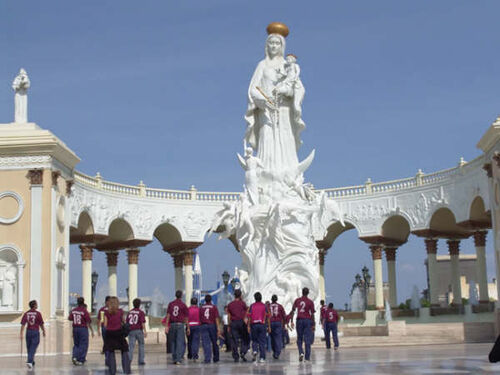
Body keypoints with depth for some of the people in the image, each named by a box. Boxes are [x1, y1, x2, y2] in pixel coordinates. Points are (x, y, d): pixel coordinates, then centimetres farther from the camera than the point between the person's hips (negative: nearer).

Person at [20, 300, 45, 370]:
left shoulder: (26, 313, 1)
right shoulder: (38, 313, -8)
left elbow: (23, 324, -3)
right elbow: (41, 324, -3)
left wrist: (21, 334, -1)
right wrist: (43, 331, 11)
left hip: (28, 332, 4)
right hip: (36, 332, -4)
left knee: (29, 348, 16)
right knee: (33, 348, -5)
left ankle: (31, 361, 29)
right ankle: (29, 361, -20)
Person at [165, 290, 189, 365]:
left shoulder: (171, 304, 6)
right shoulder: (183, 305, -2)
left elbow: (168, 315, 1)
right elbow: (186, 318, 0)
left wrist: (167, 326, 1)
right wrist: (188, 328, 5)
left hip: (172, 325, 3)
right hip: (180, 325, -3)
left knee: (173, 342, 12)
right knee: (180, 342, -4)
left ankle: (174, 359, 15)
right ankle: (178, 359, -13)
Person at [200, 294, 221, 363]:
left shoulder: (201, 308, 8)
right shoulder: (214, 307, 1)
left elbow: (199, 319, 7)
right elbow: (217, 318, -6)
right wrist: (218, 328, -9)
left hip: (204, 326, 1)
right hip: (212, 325, -1)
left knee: (206, 343, -3)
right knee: (214, 343, 11)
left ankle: (207, 358, -14)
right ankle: (216, 358, 21)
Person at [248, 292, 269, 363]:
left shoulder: (252, 306, 2)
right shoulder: (264, 306, 2)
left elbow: (249, 316, -3)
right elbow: (267, 316, -2)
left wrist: (248, 326, -1)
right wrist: (269, 326, 3)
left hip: (254, 325, 0)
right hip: (262, 324, 0)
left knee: (254, 340, 14)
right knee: (262, 342, 3)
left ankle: (255, 351, -14)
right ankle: (262, 358, -1)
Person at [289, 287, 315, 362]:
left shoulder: (297, 300, 3)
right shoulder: (310, 302, -2)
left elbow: (292, 311, 1)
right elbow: (312, 314, -3)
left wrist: (292, 321, 5)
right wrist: (313, 325, 3)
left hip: (299, 320, 1)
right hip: (308, 320, -1)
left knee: (299, 339, 12)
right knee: (307, 340, 2)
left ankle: (301, 352, -10)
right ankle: (307, 357, 1)